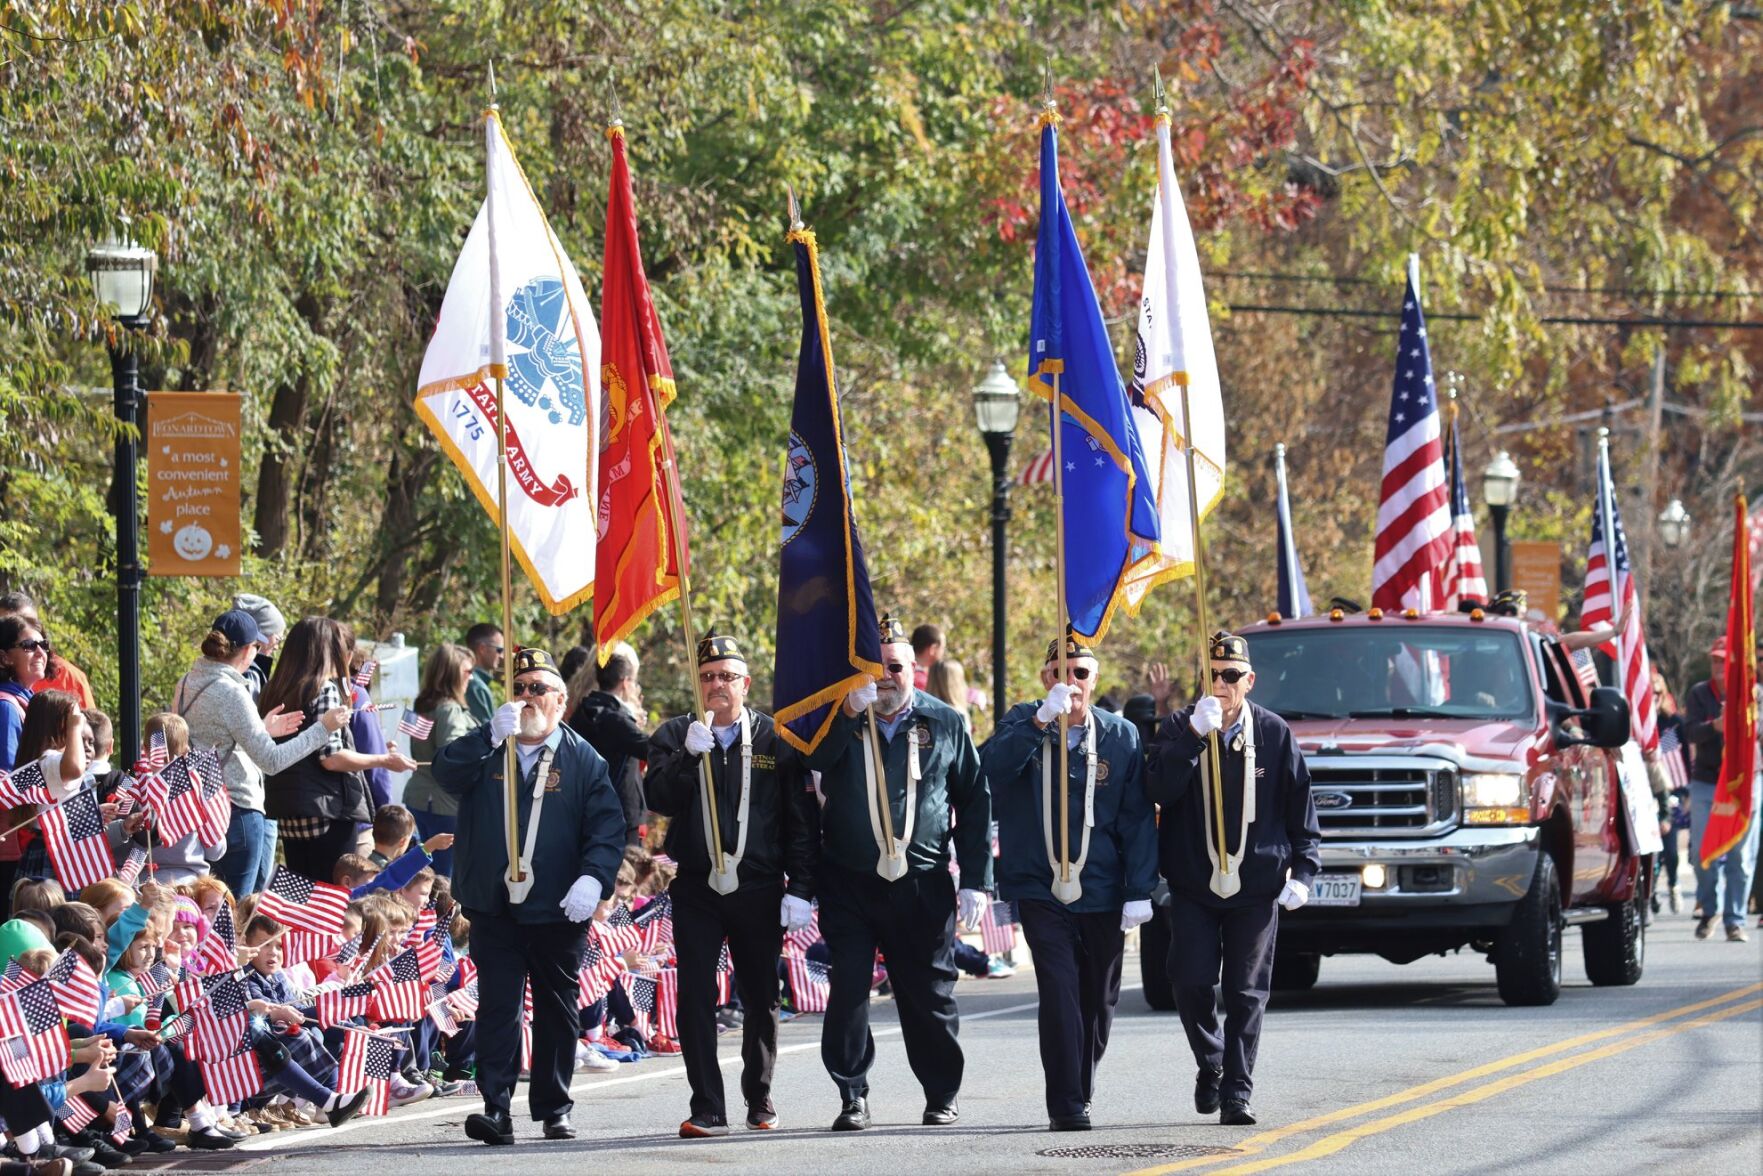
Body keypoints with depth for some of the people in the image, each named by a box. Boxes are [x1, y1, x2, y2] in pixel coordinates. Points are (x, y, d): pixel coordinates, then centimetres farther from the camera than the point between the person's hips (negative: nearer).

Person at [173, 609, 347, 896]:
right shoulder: (230, 692, -18)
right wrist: (323, 729, -13)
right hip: (236, 810, -9)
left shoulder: (187, 684, 7)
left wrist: (262, 729, 20)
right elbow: (272, 761, -18)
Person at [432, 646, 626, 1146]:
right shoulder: (486, 749, 7)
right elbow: (446, 774, -11)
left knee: (557, 1011, 10)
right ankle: (495, 1108, -9)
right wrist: (492, 735, -22)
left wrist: (594, 878, -19)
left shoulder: (583, 759, 3)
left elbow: (608, 826, -3)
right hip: (493, 909, 0)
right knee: (497, 1009, -5)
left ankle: (554, 1109, 20)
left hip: (558, 911, 0)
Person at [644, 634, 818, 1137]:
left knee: (761, 1000, 8)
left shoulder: (775, 739, 3)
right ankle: (707, 1109, -4)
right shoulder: (674, 737, 6)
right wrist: (690, 756, -21)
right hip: (696, 891, 0)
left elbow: (801, 821, 2)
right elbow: (658, 799, -7)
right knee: (695, 998, -6)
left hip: (759, 890, 0)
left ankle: (759, 1098, 24)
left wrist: (800, 889, -4)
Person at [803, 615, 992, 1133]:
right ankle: (853, 1097, 1)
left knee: (929, 993, 7)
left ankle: (942, 1095, 22)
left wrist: (976, 880, 3)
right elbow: (811, 760, -16)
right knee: (848, 988, -7)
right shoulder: (840, 721, 4)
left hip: (922, 886, 0)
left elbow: (974, 803, 9)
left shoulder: (944, 724, 6)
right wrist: (850, 711, -27)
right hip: (848, 881, 0)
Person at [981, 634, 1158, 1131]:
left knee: (1099, 998, 10)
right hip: (1040, 887, -2)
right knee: (1060, 991, -13)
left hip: (1102, 890, 2)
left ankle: (1080, 1093, 28)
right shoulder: (1023, 723, 2)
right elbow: (992, 768, -19)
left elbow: (1138, 819, 1)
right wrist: (1042, 722, -28)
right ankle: (1066, 1104, -13)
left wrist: (1139, 891, -5)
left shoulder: (1120, 736, 3)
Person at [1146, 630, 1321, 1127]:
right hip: (1193, 885, 0)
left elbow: (1300, 805, 6)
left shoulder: (1274, 733, 1)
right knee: (1192, 984, -5)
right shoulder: (1179, 728, 1)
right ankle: (1210, 1065, 20)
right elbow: (1159, 788, -15)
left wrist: (1302, 869, -1)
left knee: (1246, 994, -1)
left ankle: (1236, 1093, 3)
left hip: (1257, 887, 0)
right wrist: (1194, 733, -24)